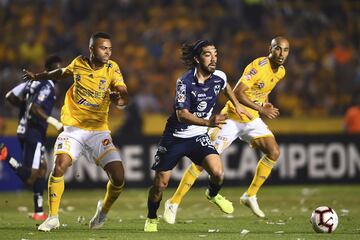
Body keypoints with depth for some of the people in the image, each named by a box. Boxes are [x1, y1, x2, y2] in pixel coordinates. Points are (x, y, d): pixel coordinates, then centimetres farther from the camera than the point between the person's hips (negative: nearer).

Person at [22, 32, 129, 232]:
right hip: (73, 128, 0)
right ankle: (53, 217, -6)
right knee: (59, 166, -23)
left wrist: (119, 98, -42)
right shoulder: (79, 63, -2)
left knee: (118, 177, -12)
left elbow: (124, 97, -18)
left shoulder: (112, 69, -6)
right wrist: (37, 77, 36)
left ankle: (104, 209, 19)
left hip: (98, 131, 0)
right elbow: (62, 73, 21)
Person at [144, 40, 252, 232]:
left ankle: (213, 195, 18)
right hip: (175, 137, -3)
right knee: (160, 183, -1)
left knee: (217, 173, -18)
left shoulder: (219, 77, -7)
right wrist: (208, 122, -42)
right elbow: (182, 115, -31)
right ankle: (151, 219, 25)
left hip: (198, 137, 3)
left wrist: (237, 105, 22)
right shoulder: (185, 82, -23)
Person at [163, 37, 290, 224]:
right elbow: (237, 92, -28)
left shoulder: (280, 72, 4)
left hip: (252, 120, 7)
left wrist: (265, 103, 3)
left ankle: (250, 196, 5)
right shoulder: (259, 66, -23)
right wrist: (261, 109, -30)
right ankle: (174, 203, -4)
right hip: (233, 117, -7)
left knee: (274, 152, -10)